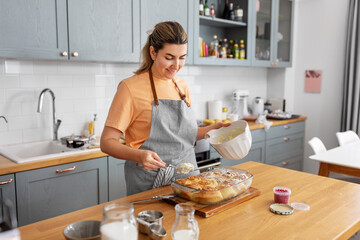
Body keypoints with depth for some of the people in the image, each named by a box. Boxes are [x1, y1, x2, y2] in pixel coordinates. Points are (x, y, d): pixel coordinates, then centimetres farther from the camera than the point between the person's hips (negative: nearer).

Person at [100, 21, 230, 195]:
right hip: (149, 184, -5)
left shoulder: (182, 86, 8)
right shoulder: (131, 88, -12)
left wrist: (212, 129, 4)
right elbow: (107, 142, -13)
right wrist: (139, 155, -29)